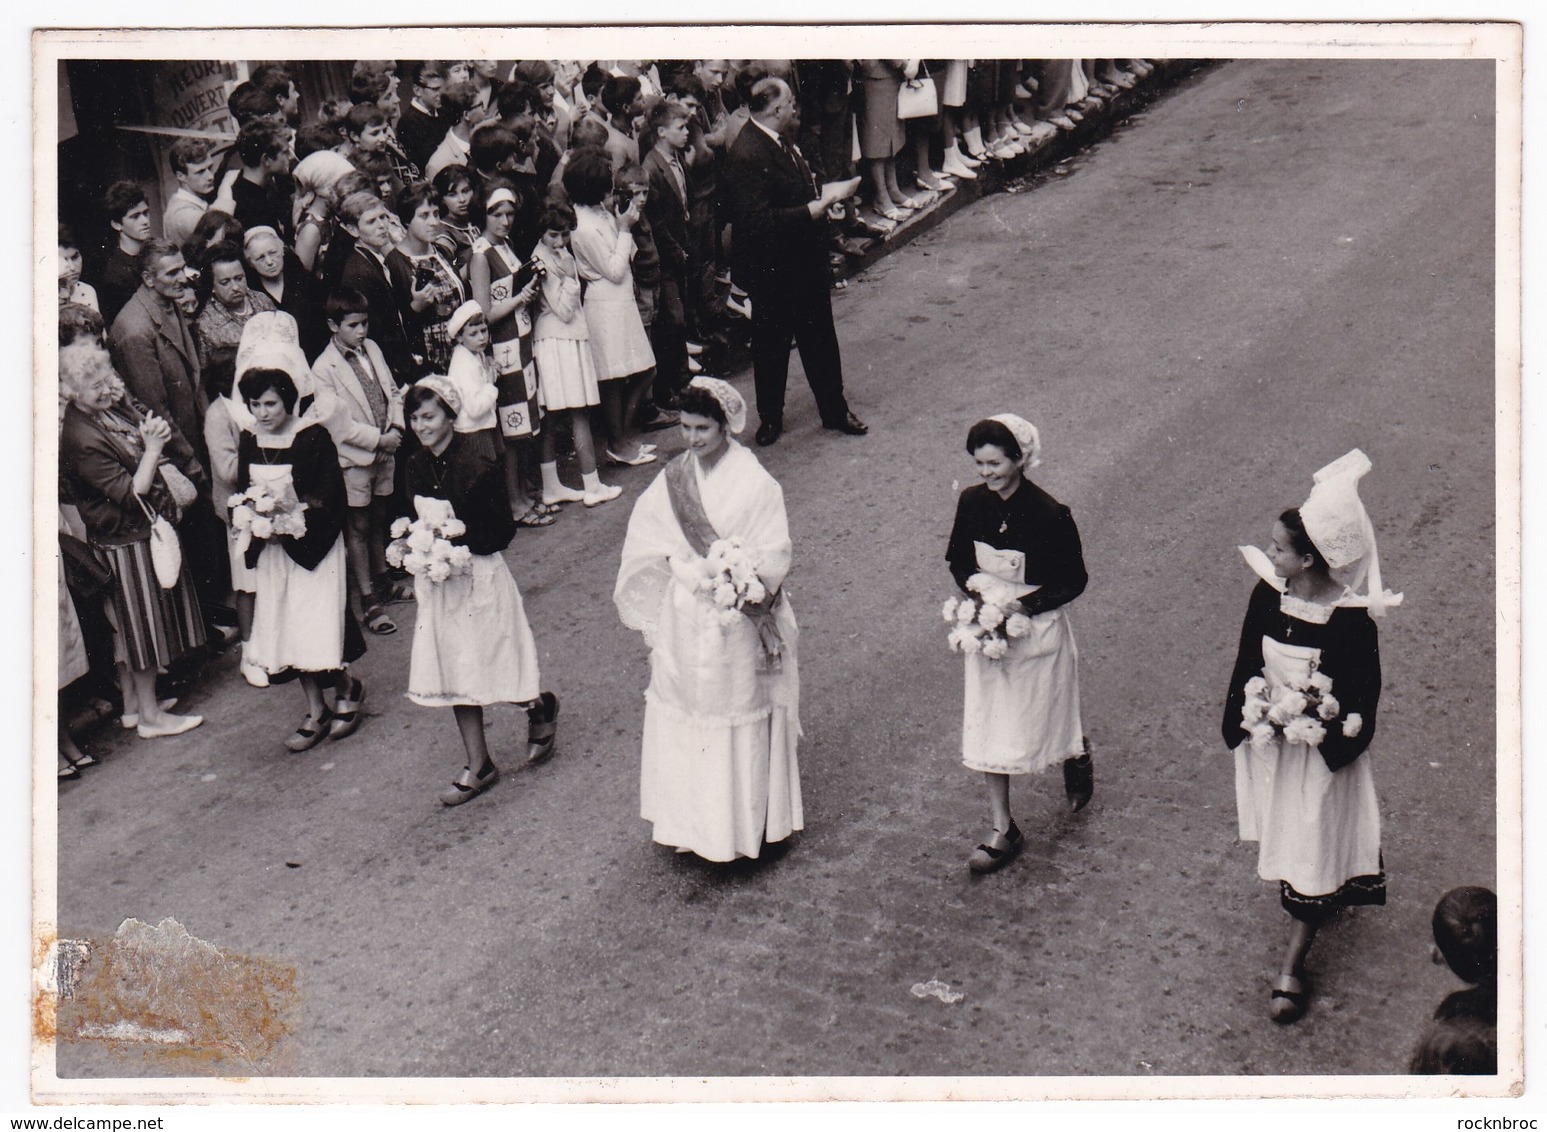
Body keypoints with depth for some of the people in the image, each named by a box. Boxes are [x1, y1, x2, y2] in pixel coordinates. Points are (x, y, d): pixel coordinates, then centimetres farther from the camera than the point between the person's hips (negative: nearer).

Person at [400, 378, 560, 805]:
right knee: (453, 672, 9)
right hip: (437, 579, 7)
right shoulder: (416, 468, 3)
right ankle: (478, 765, 19)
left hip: (478, 576, -7)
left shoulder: (477, 468, -18)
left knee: (486, 665, -1)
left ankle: (540, 707, 31)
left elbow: (502, 531, -15)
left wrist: (454, 542, -22)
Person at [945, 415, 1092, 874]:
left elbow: (1074, 581, -12)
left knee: (1040, 716, 13)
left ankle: (1077, 755, 50)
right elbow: (958, 560, 9)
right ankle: (1003, 831, 18)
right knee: (987, 728, 6)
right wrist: (974, 586, -11)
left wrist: (1022, 605, -20)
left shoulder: (1049, 514, -21)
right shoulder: (972, 502, -7)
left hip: (1037, 629, -4)